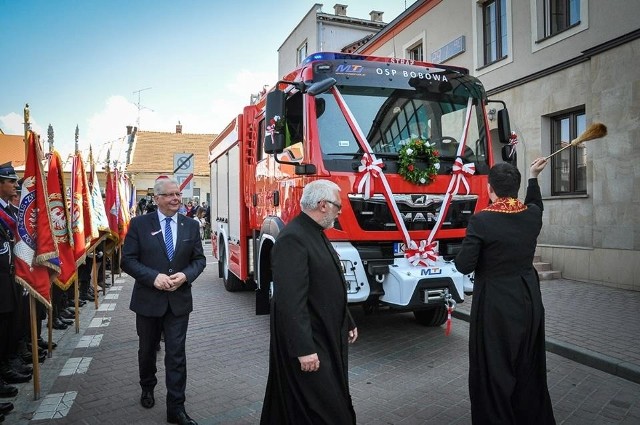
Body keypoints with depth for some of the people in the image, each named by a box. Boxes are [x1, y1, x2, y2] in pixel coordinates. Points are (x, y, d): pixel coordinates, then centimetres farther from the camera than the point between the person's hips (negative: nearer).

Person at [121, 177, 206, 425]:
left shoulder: (191, 225, 1)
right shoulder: (139, 224, -5)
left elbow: (199, 259, 4)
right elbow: (128, 260, -7)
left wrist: (185, 275, -15)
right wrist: (153, 277, -20)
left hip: (179, 300, 1)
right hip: (148, 299, 0)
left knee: (176, 355, 2)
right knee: (147, 350, 20)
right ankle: (147, 388, 47)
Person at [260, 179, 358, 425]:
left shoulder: (316, 234, 10)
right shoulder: (292, 238, -23)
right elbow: (291, 300, -27)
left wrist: (347, 323, 18)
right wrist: (304, 349, -25)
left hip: (328, 336, 10)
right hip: (308, 343, -10)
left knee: (333, 402, 21)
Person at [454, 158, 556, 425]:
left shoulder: (481, 221, -20)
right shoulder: (533, 215, -3)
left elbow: (464, 266, -18)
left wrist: (465, 248, 2)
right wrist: (534, 177, 31)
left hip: (496, 305, -6)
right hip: (529, 300, 6)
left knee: (495, 370, 8)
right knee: (528, 367, 22)